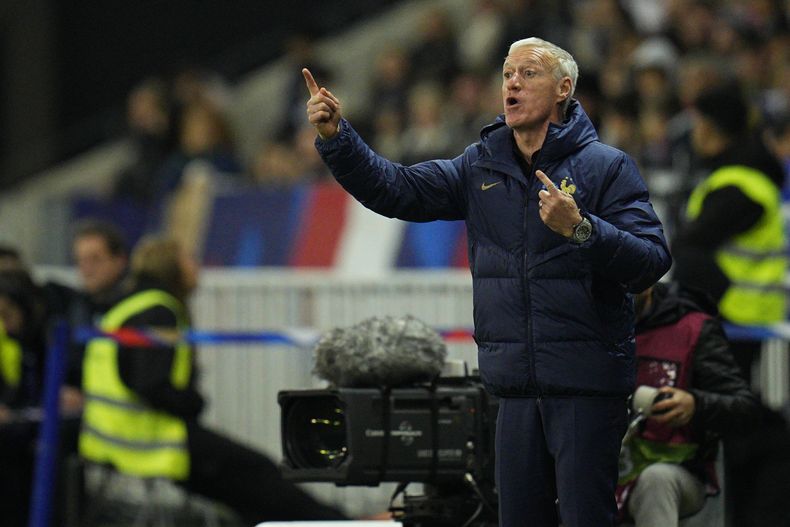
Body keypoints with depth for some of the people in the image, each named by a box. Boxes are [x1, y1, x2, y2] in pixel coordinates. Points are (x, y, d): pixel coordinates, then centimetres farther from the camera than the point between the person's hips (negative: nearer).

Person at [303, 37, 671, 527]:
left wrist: (580, 228, -27)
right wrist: (335, 136, -5)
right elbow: (395, 190, 8)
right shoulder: (481, 166, 12)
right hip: (517, 384, 6)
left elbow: (653, 261, -13)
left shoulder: (607, 167, -5)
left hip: (586, 381, -6)